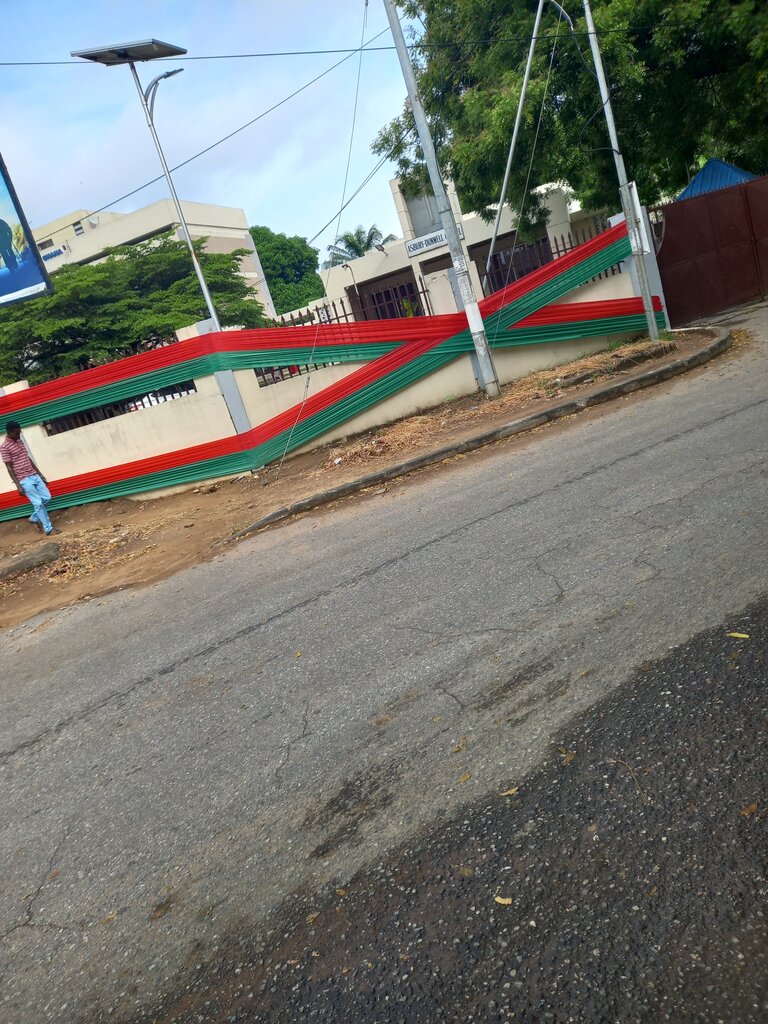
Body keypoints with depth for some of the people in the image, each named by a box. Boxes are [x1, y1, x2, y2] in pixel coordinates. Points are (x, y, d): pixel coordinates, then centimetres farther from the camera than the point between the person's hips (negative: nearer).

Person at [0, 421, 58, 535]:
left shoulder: (20, 442, 13)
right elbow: (9, 468, -13)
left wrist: (40, 474, 19)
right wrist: (18, 485, -16)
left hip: (34, 476, 8)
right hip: (24, 480, -8)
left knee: (46, 497, 7)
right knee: (38, 503, -7)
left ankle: (34, 518, 27)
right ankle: (48, 529, -1)